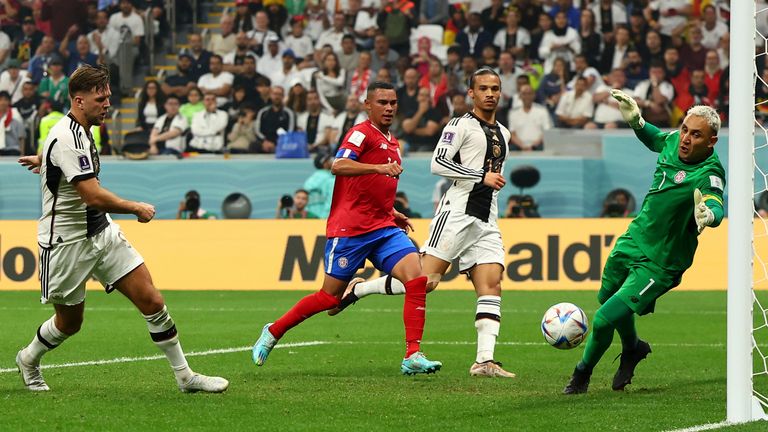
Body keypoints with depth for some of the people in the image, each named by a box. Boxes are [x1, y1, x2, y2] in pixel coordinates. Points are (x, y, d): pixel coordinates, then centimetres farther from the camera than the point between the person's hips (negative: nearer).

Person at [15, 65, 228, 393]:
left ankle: (185, 376, 3)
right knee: (69, 322, 8)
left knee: (151, 301, -3)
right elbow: (93, 196, -28)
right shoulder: (67, 138, -24)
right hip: (67, 242, -8)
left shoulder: (79, 131, 7)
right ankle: (29, 360, 38)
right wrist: (137, 209, -16)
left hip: (102, 234, 8)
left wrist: (42, 160, 52)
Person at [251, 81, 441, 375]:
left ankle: (413, 356, -16)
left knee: (417, 279, -15)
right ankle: (273, 332, 22)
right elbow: (339, 166, -27)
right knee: (330, 297, 1)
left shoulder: (392, 143, 20)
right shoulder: (362, 133, -7)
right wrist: (379, 167, -39)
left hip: (383, 229, 7)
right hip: (350, 229, -7)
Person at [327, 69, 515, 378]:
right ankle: (358, 289, 3)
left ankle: (484, 360, -13)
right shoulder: (461, 125, -3)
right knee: (424, 280, -15)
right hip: (455, 214, -7)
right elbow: (438, 163, -15)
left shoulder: (503, 134, 21)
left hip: (486, 223, 7)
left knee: (492, 286, -8)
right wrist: (482, 176, -17)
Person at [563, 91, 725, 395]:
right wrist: (636, 122, 3)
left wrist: (709, 213, -71)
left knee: (604, 321, -13)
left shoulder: (709, 173, -28)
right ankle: (632, 348, 59)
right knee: (607, 298, 28)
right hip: (634, 240, 7)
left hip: (659, 264, -7)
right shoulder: (674, 141, -6)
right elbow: (657, 140, 20)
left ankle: (583, 373, 18)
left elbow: (715, 204, -49)